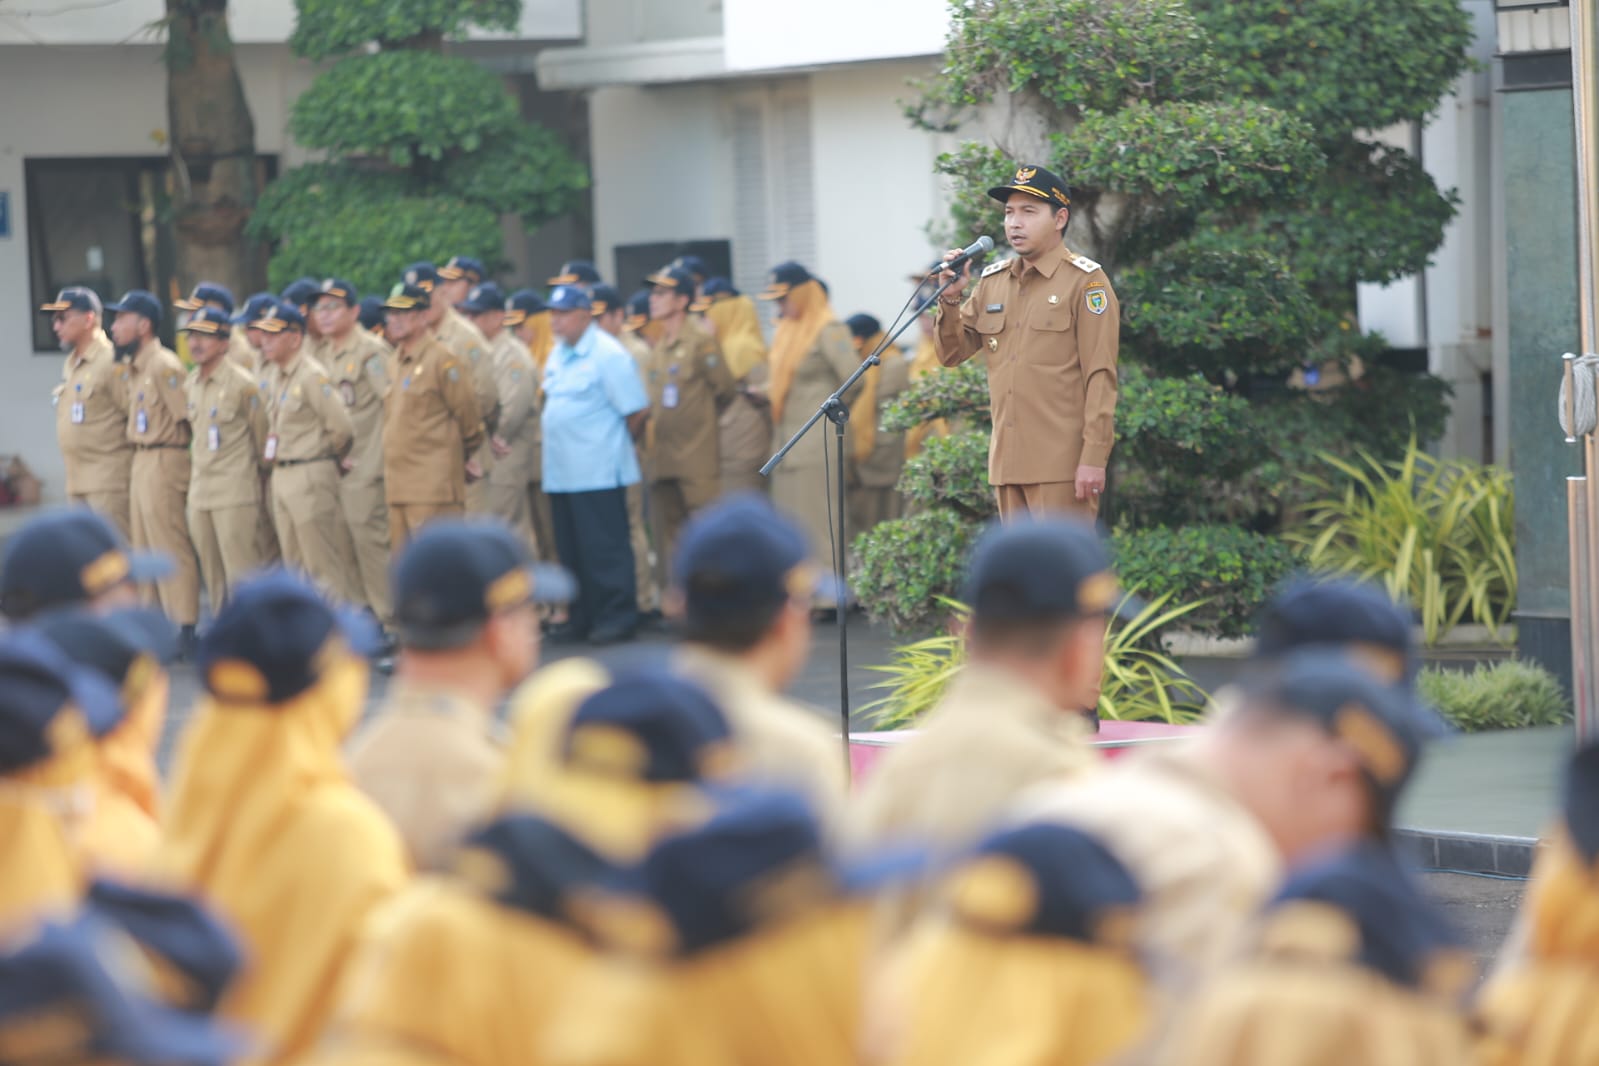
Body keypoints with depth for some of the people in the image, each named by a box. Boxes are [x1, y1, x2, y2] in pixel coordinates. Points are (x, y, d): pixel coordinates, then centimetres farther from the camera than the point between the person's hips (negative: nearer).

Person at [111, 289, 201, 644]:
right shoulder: (136, 367, 14)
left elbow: (190, 416, -17)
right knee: (144, 548, 14)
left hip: (164, 464, -10)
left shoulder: (164, 366, -16)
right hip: (141, 464, 10)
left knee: (171, 548, -7)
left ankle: (186, 628, -5)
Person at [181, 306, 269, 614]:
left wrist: (263, 468, 7)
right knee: (212, 574, 10)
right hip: (200, 490, 7)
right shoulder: (190, 384, 9)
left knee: (241, 570, -7)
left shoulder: (242, 384, -11)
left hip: (236, 491, -7)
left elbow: (261, 433, -2)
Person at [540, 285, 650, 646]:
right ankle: (583, 618, 19)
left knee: (604, 548, -5)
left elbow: (638, 411, -12)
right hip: (561, 472, 8)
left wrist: (613, 442, 0)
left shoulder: (608, 354, -11)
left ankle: (616, 616, 2)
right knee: (572, 550, 11)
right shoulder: (559, 354, 13)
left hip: (598, 471, -8)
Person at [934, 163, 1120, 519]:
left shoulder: (1085, 281, -4)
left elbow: (1100, 376, -9)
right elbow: (952, 354, 14)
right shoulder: (992, 282, 15)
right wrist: (950, 298, -4)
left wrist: (1094, 457, -16)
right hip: (1008, 462, 7)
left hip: (1062, 465, -7)